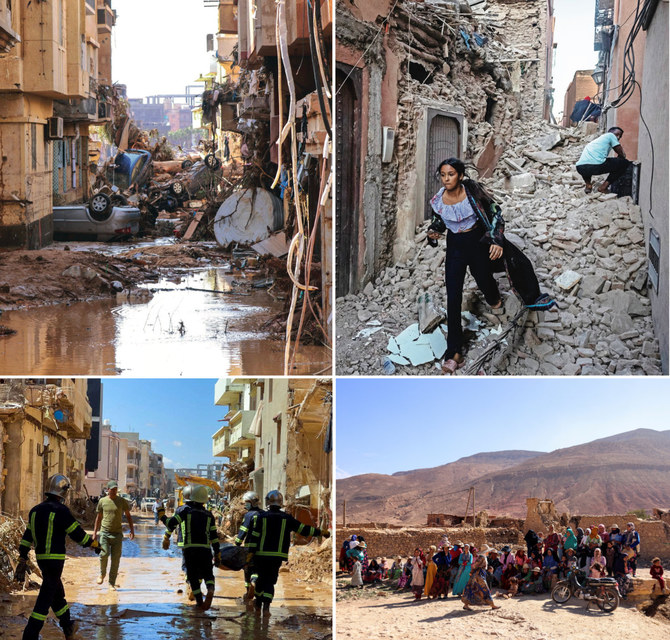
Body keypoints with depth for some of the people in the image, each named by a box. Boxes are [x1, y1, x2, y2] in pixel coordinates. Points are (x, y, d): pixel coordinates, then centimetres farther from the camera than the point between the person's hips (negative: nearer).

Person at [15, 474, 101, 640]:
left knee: (57, 592, 23)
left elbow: (27, 537, 8)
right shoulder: (61, 511, -16)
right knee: (45, 598, -4)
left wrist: (22, 561, 11)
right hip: (55, 559, -8)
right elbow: (78, 534, -11)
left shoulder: (36, 510, 7)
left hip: (41, 558, 8)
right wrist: (95, 545, 4)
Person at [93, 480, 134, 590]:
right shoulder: (102, 501, 7)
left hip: (117, 533, 0)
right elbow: (99, 517, 16)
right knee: (104, 554, -16)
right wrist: (95, 532, 14)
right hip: (105, 532, 0)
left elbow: (128, 516, 11)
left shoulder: (122, 501, 5)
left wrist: (132, 530, 3)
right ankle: (102, 574, 12)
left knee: (115, 559, -2)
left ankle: (112, 583, 6)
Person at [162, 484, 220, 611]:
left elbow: (172, 522, -7)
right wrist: (217, 554, 15)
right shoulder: (209, 515, 12)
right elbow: (214, 536, 11)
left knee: (193, 575, 9)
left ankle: (199, 601, 5)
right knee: (207, 573, 11)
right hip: (205, 548, 2)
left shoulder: (186, 510, 4)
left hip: (189, 548, -2)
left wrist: (166, 538, 7)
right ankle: (210, 590, -20)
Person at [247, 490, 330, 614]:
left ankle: (258, 603, 26)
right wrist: (321, 532, 15)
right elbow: (303, 529, 4)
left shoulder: (261, 517, -2)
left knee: (261, 577, 17)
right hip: (277, 556, 0)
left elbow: (255, 536, -6)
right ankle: (266, 606, -8)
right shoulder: (287, 518, 0)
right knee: (270, 580, 6)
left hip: (261, 554, 0)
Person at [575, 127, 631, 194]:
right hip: (596, 165, -7)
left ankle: (587, 184, 18)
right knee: (625, 163, 9)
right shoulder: (610, 135, 17)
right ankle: (604, 186, 4)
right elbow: (622, 155, 15)